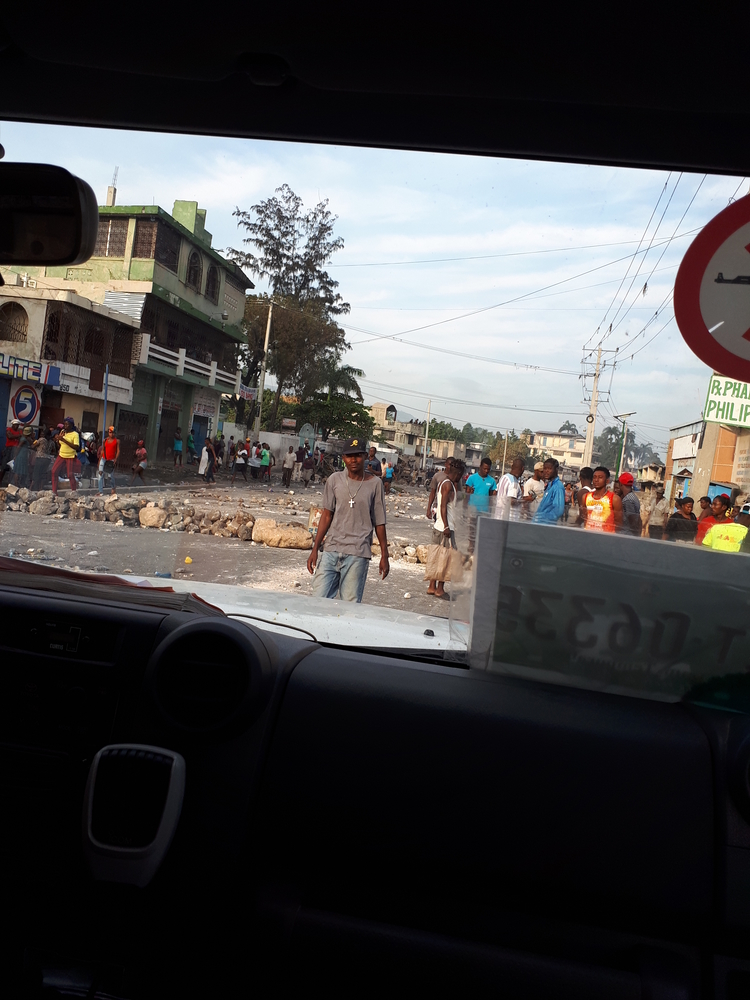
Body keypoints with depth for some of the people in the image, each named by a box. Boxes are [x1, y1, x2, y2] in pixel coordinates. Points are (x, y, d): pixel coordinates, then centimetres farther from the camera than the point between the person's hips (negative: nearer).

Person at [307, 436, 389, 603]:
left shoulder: (374, 484, 2)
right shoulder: (334, 480, 5)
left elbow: (379, 522, 6)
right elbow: (326, 516, 6)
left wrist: (384, 556, 6)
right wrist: (315, 548, 2)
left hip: (358, 553, -2)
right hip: (330, 550, 2)